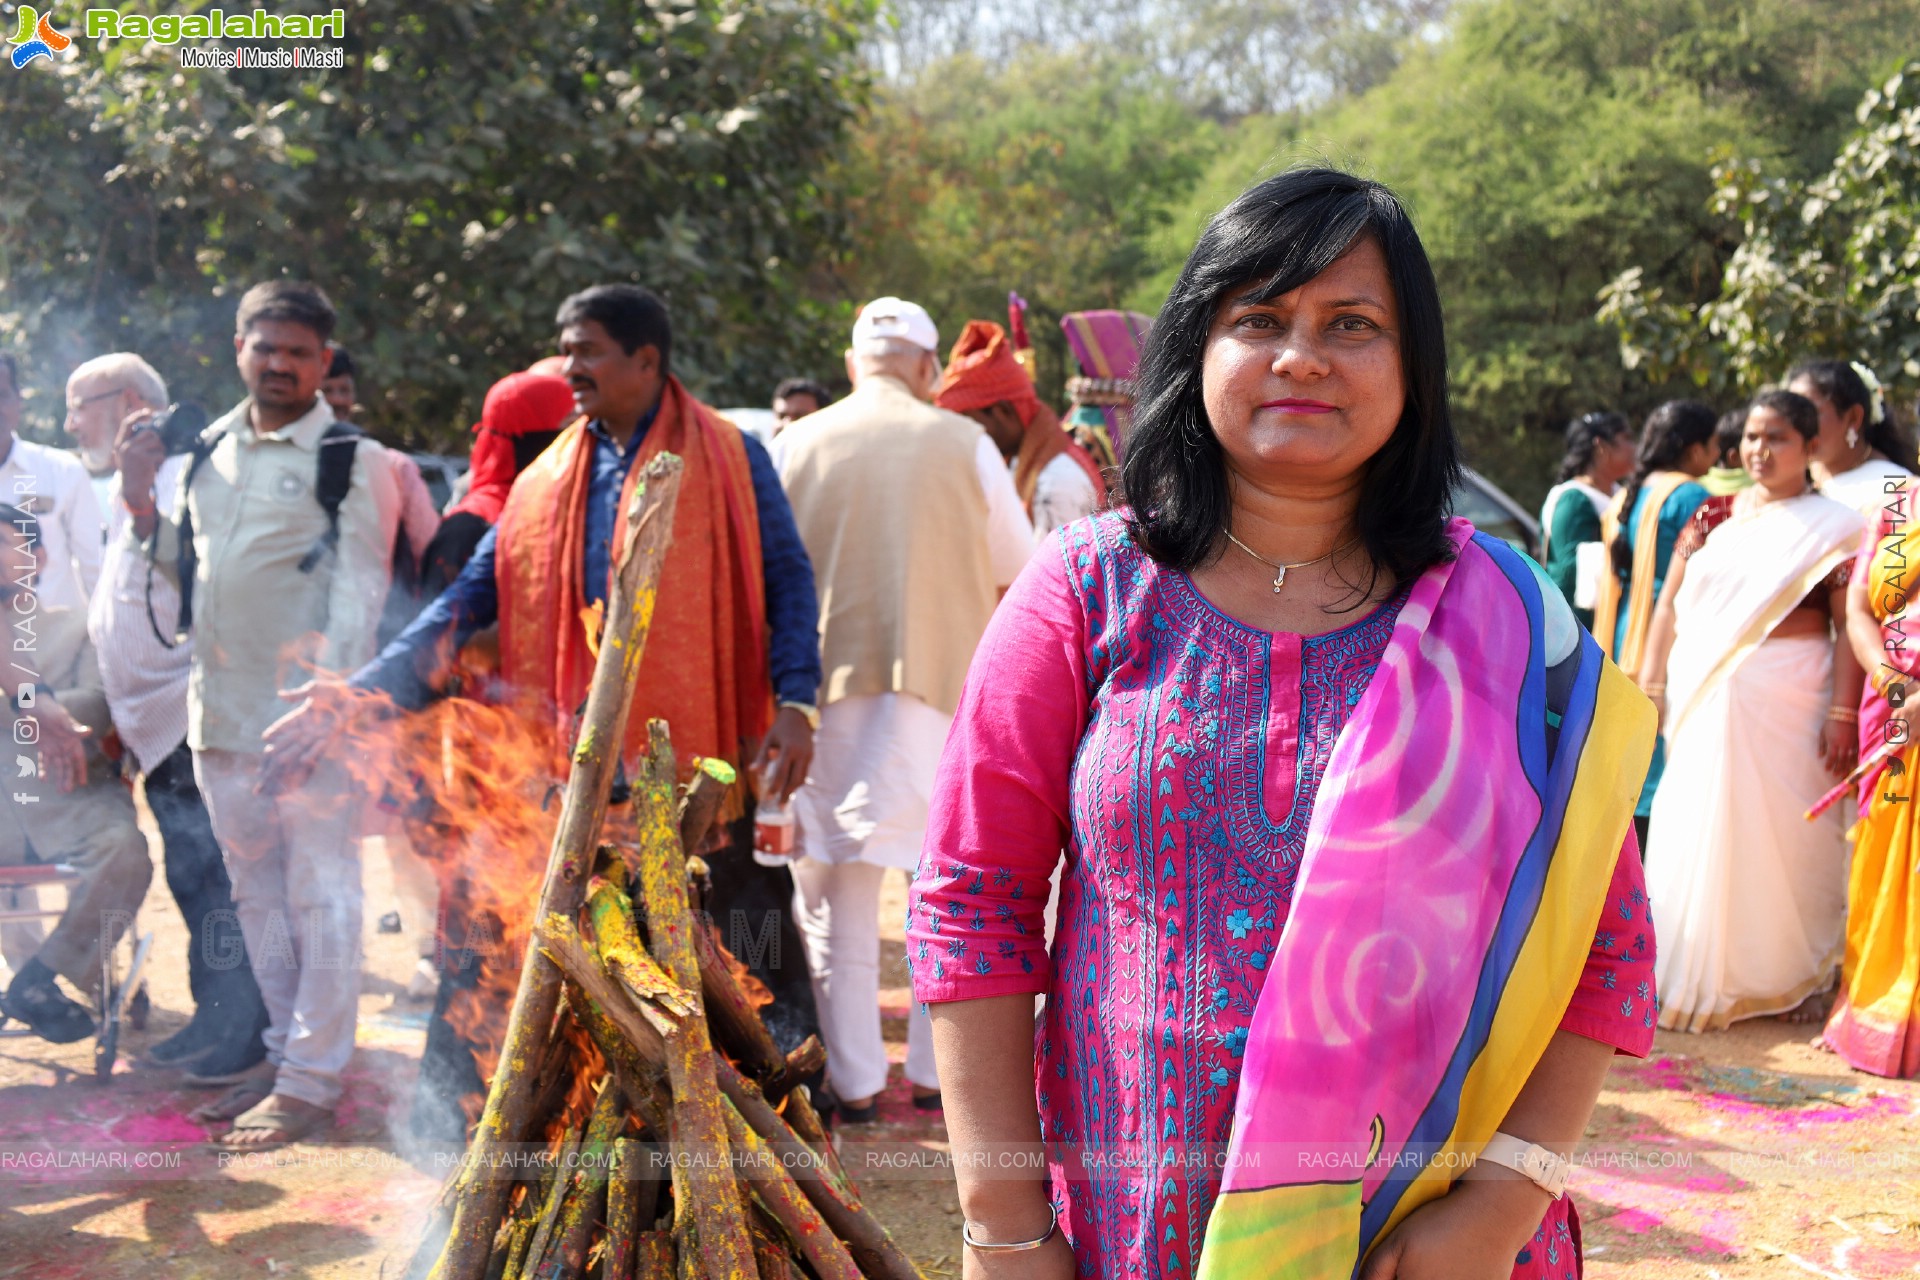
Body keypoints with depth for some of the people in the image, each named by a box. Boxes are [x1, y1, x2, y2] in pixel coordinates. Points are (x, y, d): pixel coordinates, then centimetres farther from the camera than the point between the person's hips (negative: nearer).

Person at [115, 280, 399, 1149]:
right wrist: (142, 503, 6)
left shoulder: (353, 461, -6)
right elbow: (187, 559, 22)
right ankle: (284, 1054, 26)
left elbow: (358, 589, -11)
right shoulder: (211, 447, 14)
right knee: (256, 894, 14)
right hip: (220, 710, 7)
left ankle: (311, 1082, 7)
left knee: (320, 896, -1)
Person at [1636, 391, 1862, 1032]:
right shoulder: (1713, 517, 13)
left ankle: (1799, 976, 15)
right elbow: (1669, 605, 12)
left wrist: (1842, 711, -13)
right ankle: (1700, 974, 17)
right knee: (1697, 827, 4)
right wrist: (1650, 684, 4)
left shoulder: (1832, 527, 1)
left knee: (1789, 831, -1)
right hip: (1706, 696, 4)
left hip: (1789, 698, -4)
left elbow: (1848, 627, -5)